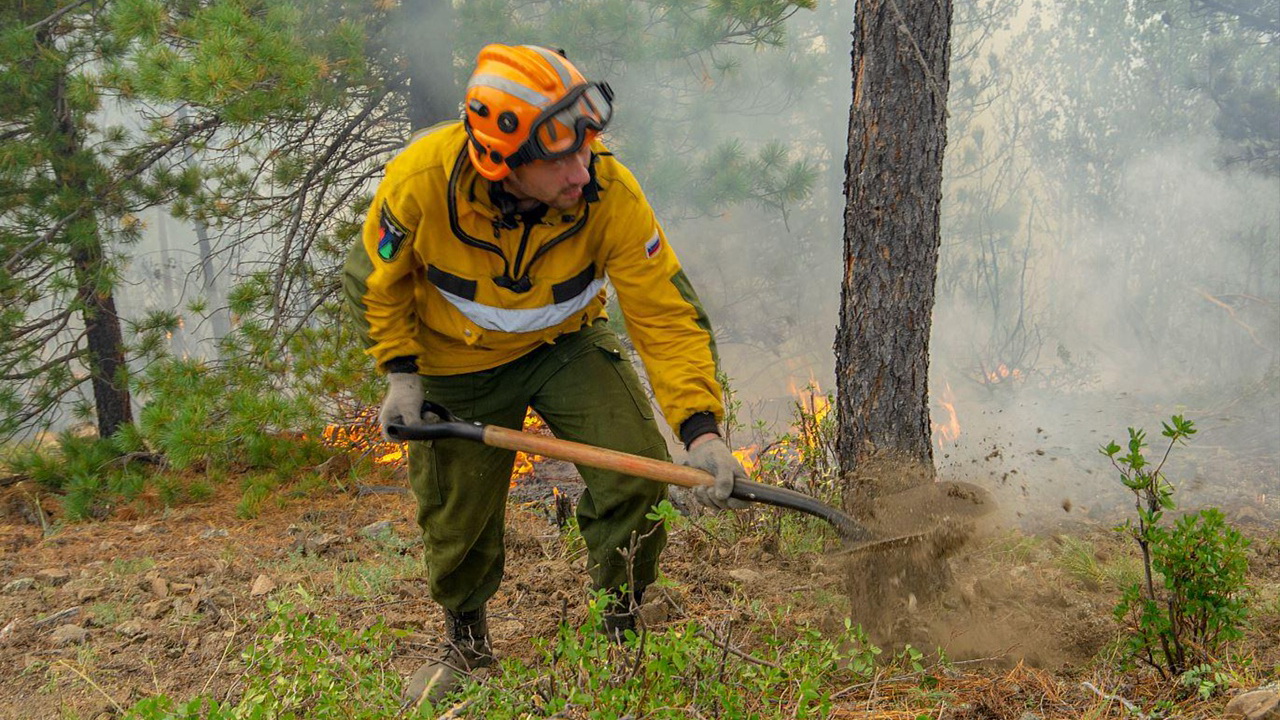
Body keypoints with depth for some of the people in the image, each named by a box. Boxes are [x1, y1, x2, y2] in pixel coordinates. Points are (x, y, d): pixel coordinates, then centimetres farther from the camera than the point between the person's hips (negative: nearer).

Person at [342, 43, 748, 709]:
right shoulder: (421, 178, -31)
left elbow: (667, 312, -28)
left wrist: (700, 427, -37)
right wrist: (400, 372, -14)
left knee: (637, 474, -18)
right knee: (457, 522, 10)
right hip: (459, 365, 0)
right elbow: (376, 279, -10)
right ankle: (466, 643, 43)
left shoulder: (611, 192, -32)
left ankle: (620, 630, 10)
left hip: (567, 345, 0)